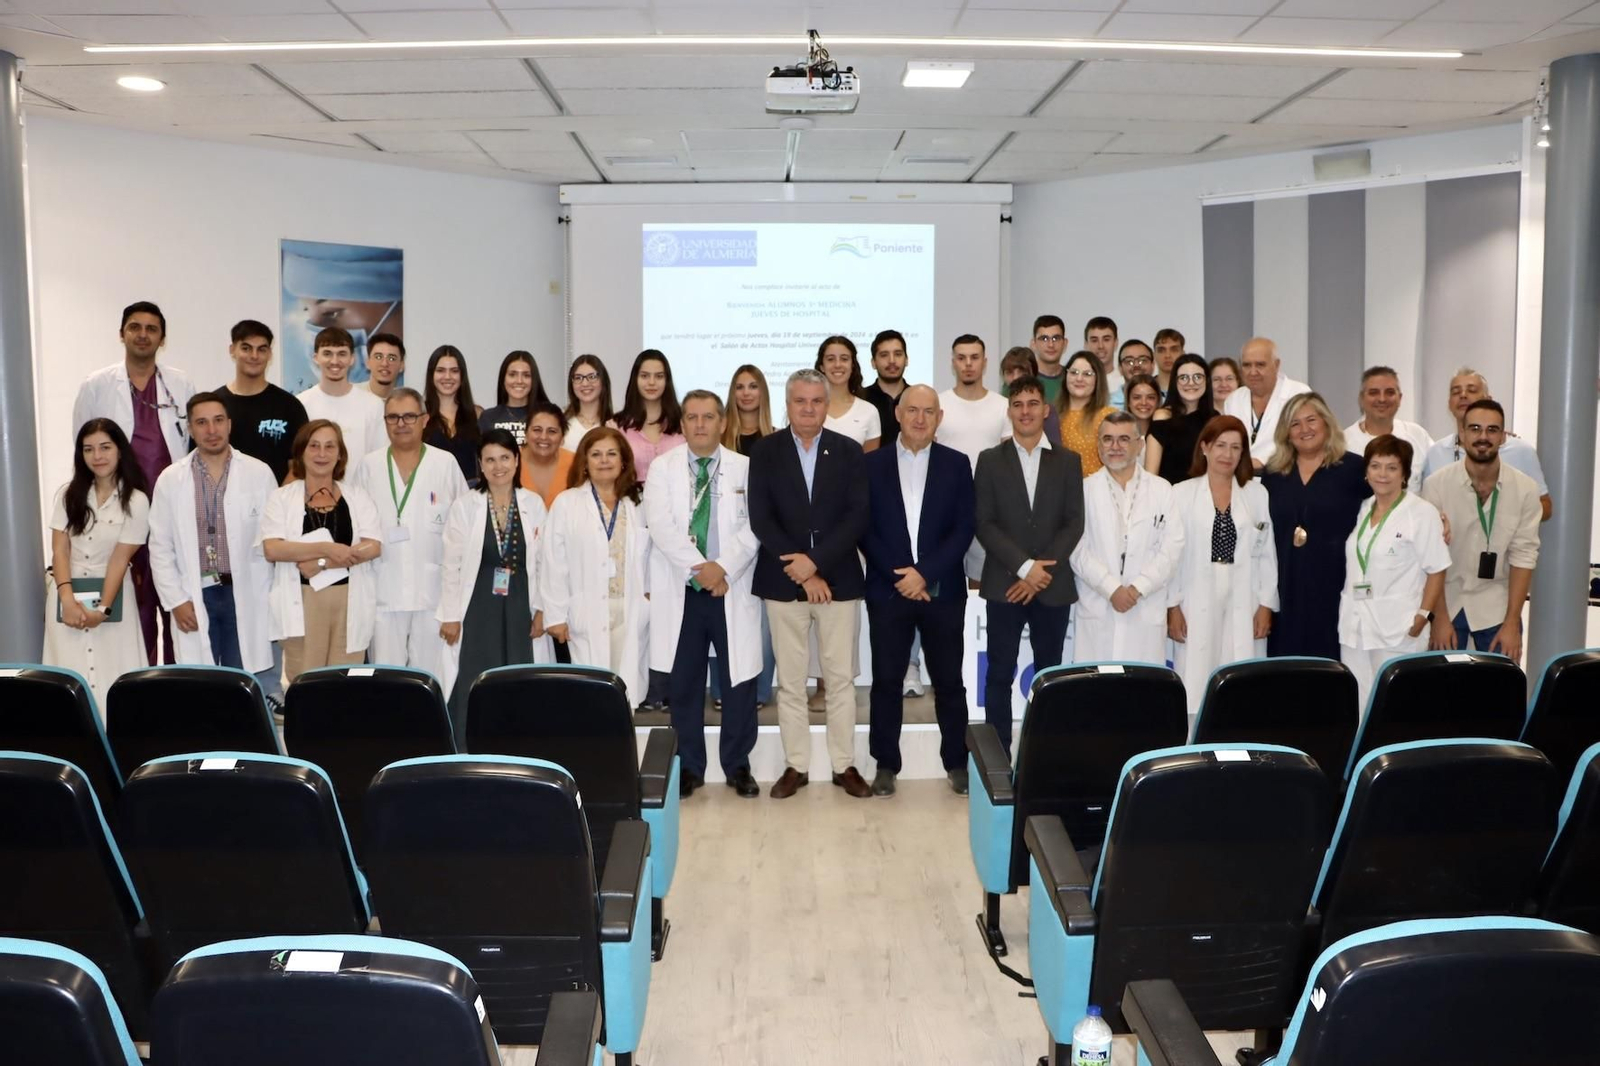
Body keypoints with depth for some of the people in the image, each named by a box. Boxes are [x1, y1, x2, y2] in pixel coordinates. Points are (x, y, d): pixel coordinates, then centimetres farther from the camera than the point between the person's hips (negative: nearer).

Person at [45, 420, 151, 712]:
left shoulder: (136, 501, -6)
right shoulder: (68, 494, 3)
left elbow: (120, 559, -9)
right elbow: (60, 549, -2)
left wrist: (103, 608, -16)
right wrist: (68, 599, -15)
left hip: (112, 594, -3)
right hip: (68, 593, 3)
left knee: (112, 674, -3)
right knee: (70, 674, 3)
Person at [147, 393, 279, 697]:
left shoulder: (260, 473, 1)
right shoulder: (171, 479, 4)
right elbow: (161, 547, 5)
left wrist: (275, 599, -4)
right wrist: (176, 600, -3)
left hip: (246, 594, -1)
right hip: (196, 597, 1)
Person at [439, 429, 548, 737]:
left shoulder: (534, 504, 3)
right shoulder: (464, 505, -3)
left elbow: (543, 561, 7)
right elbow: (451, 564, -2)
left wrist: (541, 610, 4)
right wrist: (450, 616, -5)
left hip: (518, 609, 2)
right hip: (477, 608, -2)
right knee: (472, 688, -2)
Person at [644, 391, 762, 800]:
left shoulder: (746, 468, 4)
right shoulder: (663, 467, 4)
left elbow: (753, 527, -4)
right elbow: (660, 525, -7)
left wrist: (723, 567, -17)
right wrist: (699, 566, -17)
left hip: (733, 589, 0)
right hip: (681, 590, 0)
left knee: (739, 678, 3)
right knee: (684, 682, 7)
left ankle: (738, 766, 18)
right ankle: (689, 767, 20)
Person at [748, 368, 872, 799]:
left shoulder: (848, 451, 3)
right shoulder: (766, 451, 2)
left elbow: (858, 516, -5)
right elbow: (760, 519, -5)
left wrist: (815, 561, -14)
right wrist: (800, 571, -11)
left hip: (839, 579, 0)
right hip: (784, 581, 0)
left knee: (841, 678, 6)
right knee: (790, 680, 6)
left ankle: (844, 765, 16)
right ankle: (796, 765, 16)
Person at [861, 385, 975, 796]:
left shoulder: (956, 464, 5)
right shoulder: (873, 464, 4)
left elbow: (965, 528, -2)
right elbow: (864, 528, 0)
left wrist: (925, 573, -12)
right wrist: (899, 575, -10)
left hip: (942, 590, 0)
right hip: (888, 589, 0)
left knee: (949, 680, 7)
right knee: (886, 681, 4)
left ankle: (957, 762, 19)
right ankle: (886, 765, 14)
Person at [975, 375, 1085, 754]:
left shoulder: (1068, 460, 8)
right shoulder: (990, 460, 5)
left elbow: (1074, 523, 1)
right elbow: (984, 524, -3)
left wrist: (1042, 571, -10)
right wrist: (1025, 567, -13)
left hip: (1053, 585, 1)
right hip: (1004, 584, -1)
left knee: (1049, 673, 7)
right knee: (1000, 674, 0)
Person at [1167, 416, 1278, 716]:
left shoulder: (1257, 493, 8)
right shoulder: (1182, 493, 3)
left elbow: (1266, 553, 7)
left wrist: (1266, 604, 0)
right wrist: (1172, 606, -5)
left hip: (1244, 606, 1)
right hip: (1196, 605, -1)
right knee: (1196, 685, -1)